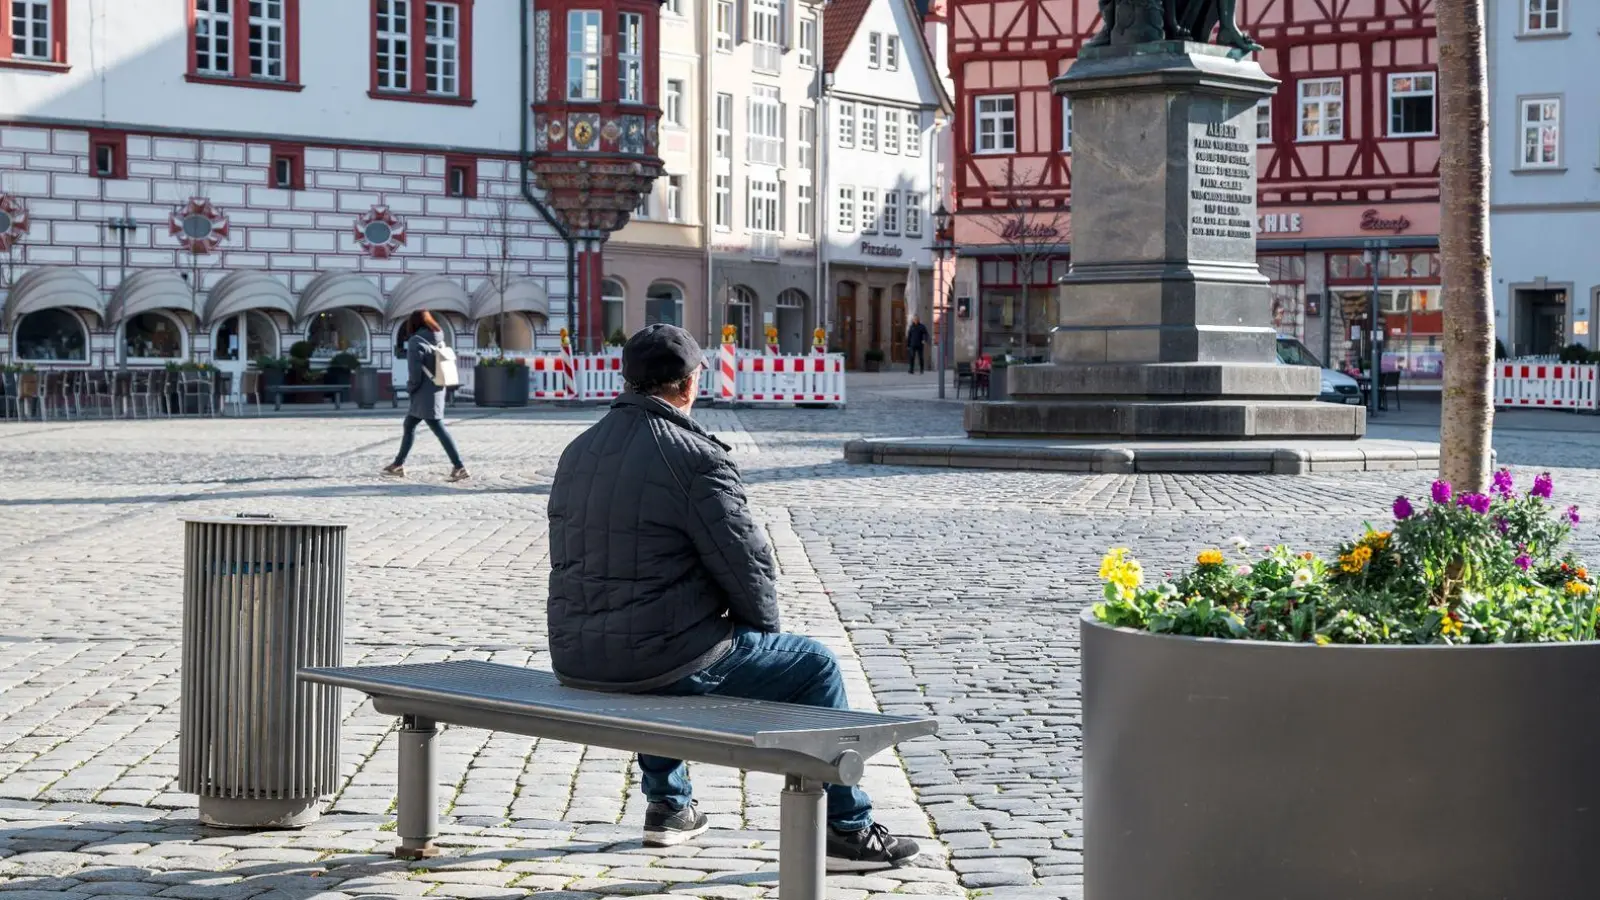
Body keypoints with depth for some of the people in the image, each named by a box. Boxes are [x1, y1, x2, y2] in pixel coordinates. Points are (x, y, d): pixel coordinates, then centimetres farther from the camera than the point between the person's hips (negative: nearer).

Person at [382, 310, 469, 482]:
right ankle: (399, 464, 25)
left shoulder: (416, 342, -13)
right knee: (409, 426, 18)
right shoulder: (439, 340, 10)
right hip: (437, 390, 9)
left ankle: (459, 467, -12)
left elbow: (415, 371, -18)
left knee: (439, 430, -9)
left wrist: (410, 388, -2)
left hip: (424, 395, -9)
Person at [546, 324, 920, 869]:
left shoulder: (577, 452, 10)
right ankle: (848, 830, 18)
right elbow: (747, 561, -14)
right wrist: (765, 627, 7)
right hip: (662, 660, -7)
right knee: (814, 666, 12)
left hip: (576, 660, 8)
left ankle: (667, 805, 47)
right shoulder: (695, 457, -14)